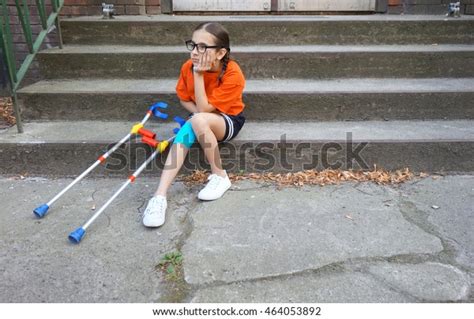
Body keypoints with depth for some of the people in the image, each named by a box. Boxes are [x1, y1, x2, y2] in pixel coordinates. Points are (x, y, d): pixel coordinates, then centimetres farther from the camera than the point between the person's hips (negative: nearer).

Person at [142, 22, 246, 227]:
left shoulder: (233, 74, -26)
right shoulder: (188, 67, -11)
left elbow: (203, 108, -28)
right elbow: (183, 98, 4)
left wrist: (198, 74, -30)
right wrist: (200, 113, -14)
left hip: (229, 121, -5)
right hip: (203, 119, 5)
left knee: (198, 121, -37)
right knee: (185, 133, -29)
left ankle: (220, 177, -18)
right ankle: (160, 197, -34)